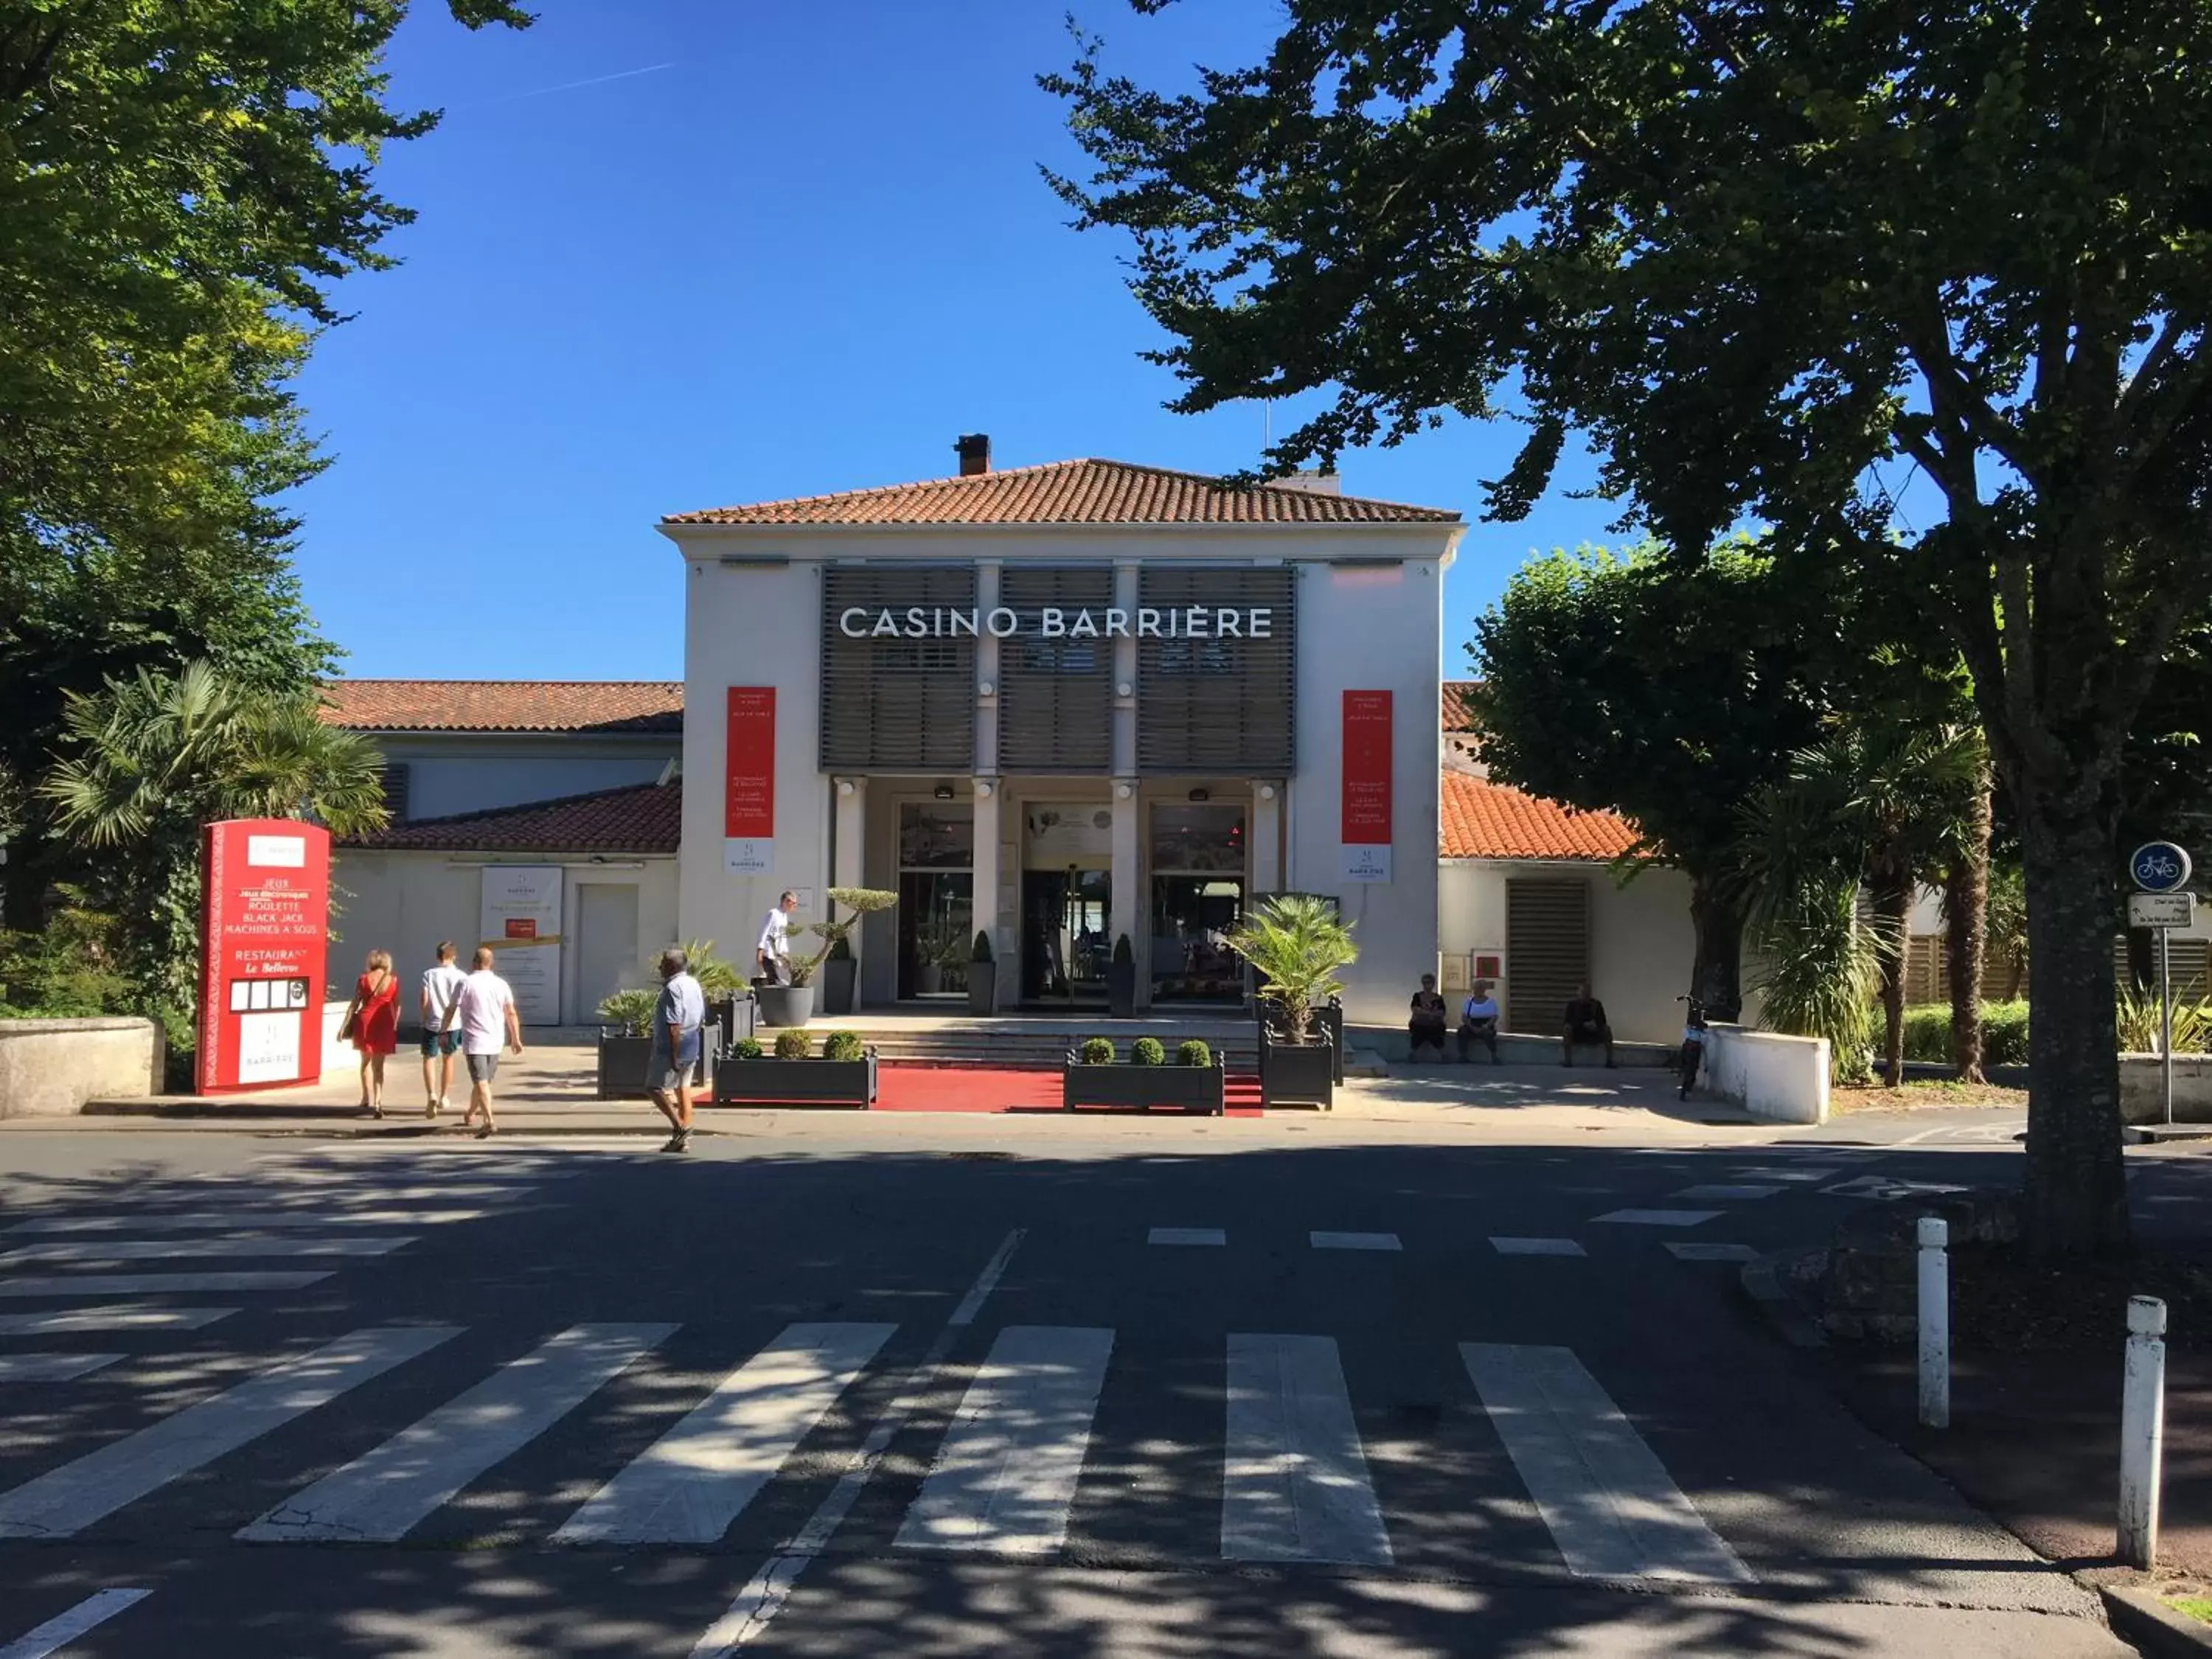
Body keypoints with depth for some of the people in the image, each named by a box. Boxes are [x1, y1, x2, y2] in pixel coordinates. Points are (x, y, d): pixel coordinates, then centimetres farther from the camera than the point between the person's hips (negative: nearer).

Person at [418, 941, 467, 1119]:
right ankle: (443, 1097, 29)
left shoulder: (429, 974, -5)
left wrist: (424, 1017, 6)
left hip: (432, 1023, -2)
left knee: (429, 1059, 3)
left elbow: (424, 999, -9)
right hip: (454, 1024, 2)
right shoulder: (461, 977, -4)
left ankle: (432, 1096, -19)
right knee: (448, 1058, 20)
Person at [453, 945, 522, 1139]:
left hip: (474, 1041, -5)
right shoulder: (501, 984, 6)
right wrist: (516, 1039, 13)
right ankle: (470, 1115, 38)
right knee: (482, 1081, 19)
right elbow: (511, 1014, 7)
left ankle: (489, 1121, -24)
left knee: (481, 1082, -10)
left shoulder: (467, 983, -6)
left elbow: (452, 1010, -4)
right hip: (495, 1042, 5)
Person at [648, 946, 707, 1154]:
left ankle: (680, 1127, -10)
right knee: (683, 1089, 11)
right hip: (691, 1048, 9)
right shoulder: (694, 985, 13)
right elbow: (701, 1019, 18)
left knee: (656, 1087, -1)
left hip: (672, 1048, -9)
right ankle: (684, 1139, 12)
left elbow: (674, 1025, -23)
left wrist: (674, 1055, -22)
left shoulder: (673, 988, -17)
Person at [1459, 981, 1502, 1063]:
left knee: (1488, 1033, -37)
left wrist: (1486, 1026, -23)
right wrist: (1472, 1027, -17)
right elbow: (1464, 1017, 1)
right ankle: (1463, 1056, -22)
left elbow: (1494, 1017, -4)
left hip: (1486, 1028, -2)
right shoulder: (1468, 1001, 8)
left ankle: (1494, 1057, -30)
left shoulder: (1492, 1001, 4)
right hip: (1472, 1028, 2)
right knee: (1462, 1031, -29)